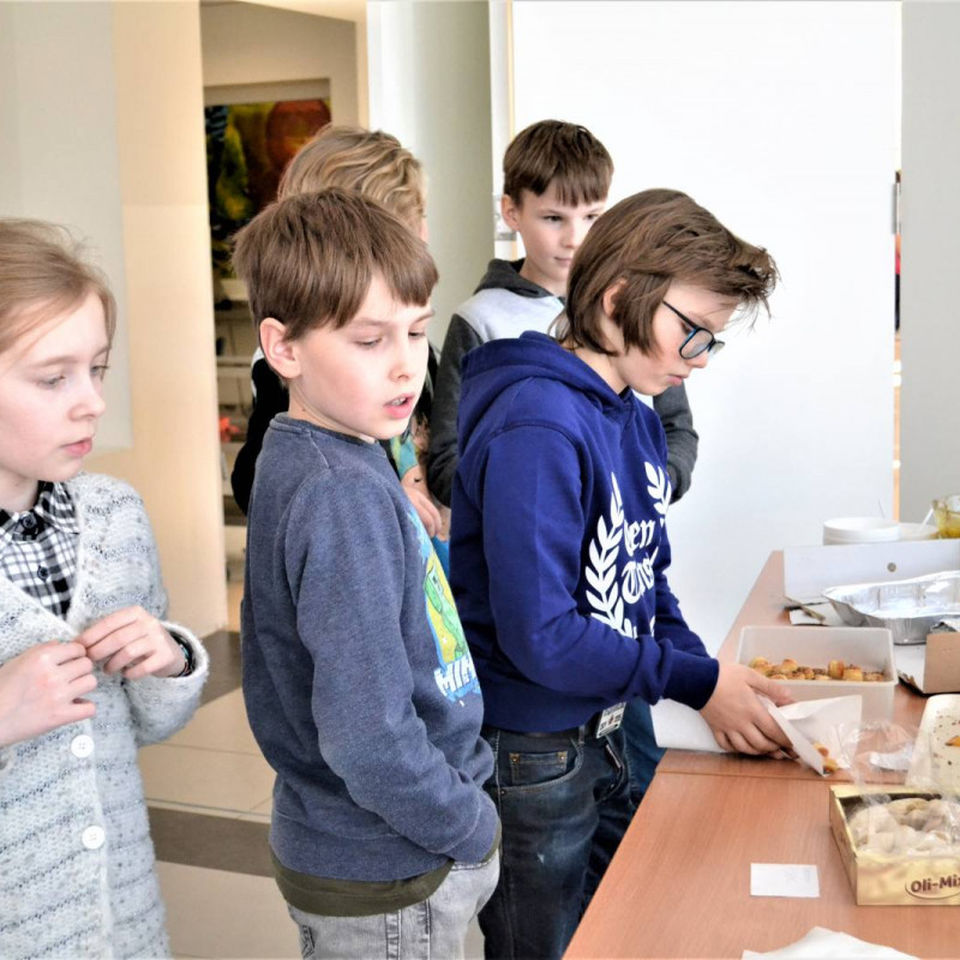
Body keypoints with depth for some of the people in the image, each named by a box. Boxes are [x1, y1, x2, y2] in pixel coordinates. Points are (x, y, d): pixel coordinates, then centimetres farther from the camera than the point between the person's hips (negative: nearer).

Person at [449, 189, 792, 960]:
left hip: (601, 738, 9)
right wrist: (699, 680, -19)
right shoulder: (537, 427, -25)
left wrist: (718, 690, -4)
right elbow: (539, 635, -28)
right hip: (529, 758, -9)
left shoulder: (637, 421, 5)